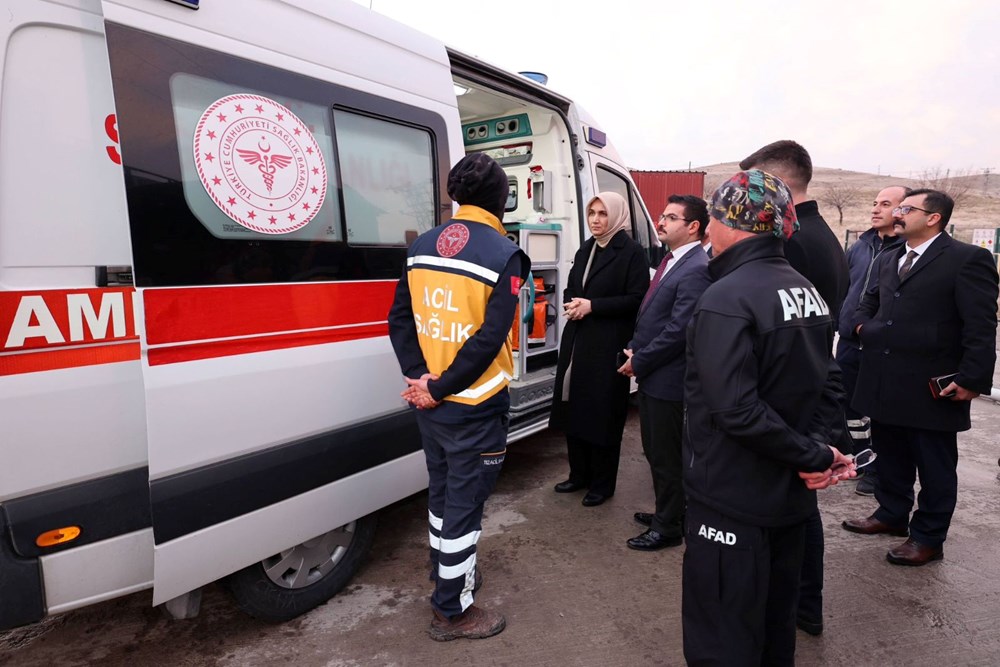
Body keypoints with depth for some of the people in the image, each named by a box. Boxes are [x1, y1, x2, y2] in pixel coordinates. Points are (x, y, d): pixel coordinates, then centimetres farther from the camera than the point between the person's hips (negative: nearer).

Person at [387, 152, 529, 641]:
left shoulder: (422, 246, 5)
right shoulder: (503, 254, -14)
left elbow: (399, 320, 2)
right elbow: (489, 339, -22)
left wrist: (420, 377, -4)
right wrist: (438, 387, -16)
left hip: (431, 402, 7)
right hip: (474, 406, -6)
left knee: (441, 490, 23)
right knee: (464, 503, 7)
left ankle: (447, 575, 43)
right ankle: (452, 612, 23)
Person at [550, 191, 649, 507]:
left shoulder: (632, 253, -7)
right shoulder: (585, 249, 14)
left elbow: (636, 300, -14)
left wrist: (592, 306, -18)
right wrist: (570, 304, -2)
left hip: (608, 347, -7)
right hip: (576, 341, 7)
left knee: (602, 415, 2)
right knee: (573, 408, 11)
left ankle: (602, 484, 18)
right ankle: (579, 474, 28)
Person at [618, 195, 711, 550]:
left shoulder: (696, 270, -19)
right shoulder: (671, 261, 12)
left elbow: (677, 331, -23)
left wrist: (638, 362, -14)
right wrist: (634, 348, 4)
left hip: (667, 380, -9)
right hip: (650, 375, 9)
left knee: (666, 455, 5)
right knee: (655, 450, 21)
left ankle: (668, 527, 23)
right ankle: (667, 511, 39)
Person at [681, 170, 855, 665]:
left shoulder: (726, 299, -22)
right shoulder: (805, 291, 8)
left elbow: (737, 411, -29)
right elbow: (828, 384, 11)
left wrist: (813, 454, -15)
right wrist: (813, 448, -2)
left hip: (733, 501, -9)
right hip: (791, 496, 9)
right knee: (775, 625, 25)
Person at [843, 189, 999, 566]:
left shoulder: (967, 259, -9)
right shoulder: (890, 260, 14)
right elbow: (871, 299, 30)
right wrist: (862, 325, 10)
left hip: (932, 387, -7)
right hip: (886, 382, 7)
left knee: (934, 466, 8)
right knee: (890, 456, 19)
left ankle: (928, 538, 20)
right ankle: (892, 514, 35)